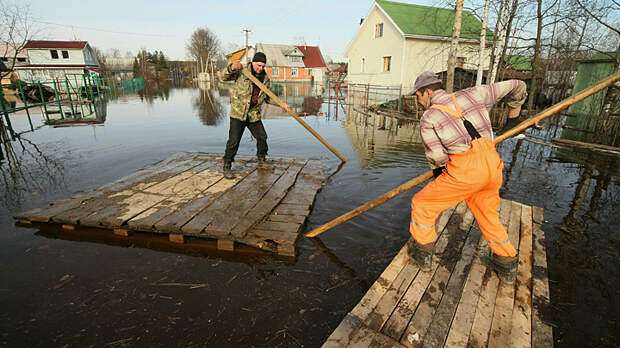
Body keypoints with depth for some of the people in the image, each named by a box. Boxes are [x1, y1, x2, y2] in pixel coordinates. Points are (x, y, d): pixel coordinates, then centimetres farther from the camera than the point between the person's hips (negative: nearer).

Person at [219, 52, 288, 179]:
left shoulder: (266, 79, 8)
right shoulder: (242, 71, -5)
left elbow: (268, 97, 18)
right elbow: (223, 76, -8)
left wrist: (281, 104, 7)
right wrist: (231, 68, -28)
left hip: (254, 115, 5)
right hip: (238, 113, -5)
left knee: (262, 137, 11)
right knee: (233, 141, -6)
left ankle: (262, 161, 32)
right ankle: (227, 167, 5)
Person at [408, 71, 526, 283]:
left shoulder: (427, 118, 2)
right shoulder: (471, 95, 16)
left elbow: (436, 158, -2)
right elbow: (515, 86, 27)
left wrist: (439, 170, 21)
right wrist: (515, 106, 48)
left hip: (464, 170, -6)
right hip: (492, 165, 6)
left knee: (422, 204, 13)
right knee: (488, 215, 27)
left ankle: (423, 254, 23)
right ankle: (506, 265, 37)